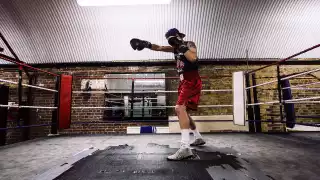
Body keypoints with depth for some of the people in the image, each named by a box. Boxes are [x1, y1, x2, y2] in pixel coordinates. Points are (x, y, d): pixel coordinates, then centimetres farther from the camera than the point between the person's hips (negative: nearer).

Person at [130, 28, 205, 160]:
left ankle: (185, 148, -32)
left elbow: (193, 59, -23)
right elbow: (159, 48, 17)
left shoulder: (189, 44, -3)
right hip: (184, 82, 9)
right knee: (183, 111, 16)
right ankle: (198, 138, 32)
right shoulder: (175, 48, 18)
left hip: (192, 81, -9)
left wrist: (182, 46, -19)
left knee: (180, 108, -27)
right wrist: (147, 44, 3)